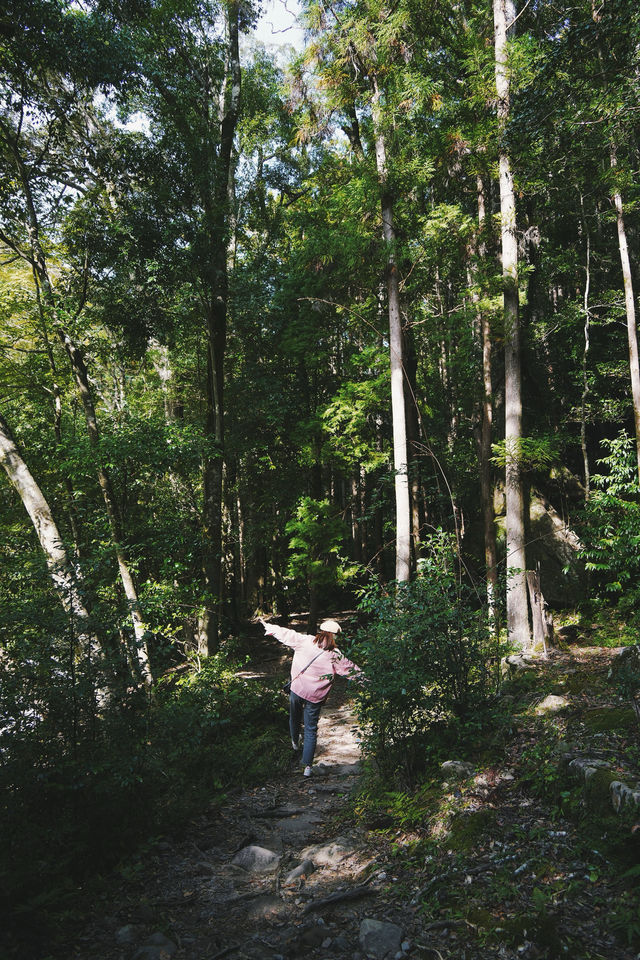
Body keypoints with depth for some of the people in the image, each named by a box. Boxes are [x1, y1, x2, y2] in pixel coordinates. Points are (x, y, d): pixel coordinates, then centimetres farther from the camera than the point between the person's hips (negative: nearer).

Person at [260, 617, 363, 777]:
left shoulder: (305, 641, -8)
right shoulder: (335, 656, -11)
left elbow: (287, 634, 2)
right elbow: (350, 668, -2)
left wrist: (270, 627, 17)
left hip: (297, 690, 2)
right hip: (315, 697, -2)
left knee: (294, 718, 27)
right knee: (311, 730, 8)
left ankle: (295, 742, 53)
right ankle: (307, 766, 7)